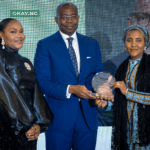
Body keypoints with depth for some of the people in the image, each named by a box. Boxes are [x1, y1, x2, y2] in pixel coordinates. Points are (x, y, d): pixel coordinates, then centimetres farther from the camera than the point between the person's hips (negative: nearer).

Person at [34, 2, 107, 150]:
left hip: (88, 115, 3)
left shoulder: (92, 44, 9)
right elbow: (42, 82, -8)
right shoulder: (45, 45, -2)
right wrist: (70, 89, -21)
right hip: (59, 117, -3)